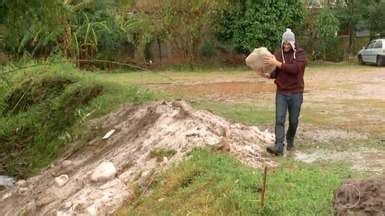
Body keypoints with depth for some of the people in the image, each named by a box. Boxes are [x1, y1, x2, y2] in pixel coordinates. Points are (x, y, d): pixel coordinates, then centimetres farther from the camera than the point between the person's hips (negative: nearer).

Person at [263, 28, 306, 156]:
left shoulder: (300, 53, -5)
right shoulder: (278, 53, 5)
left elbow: (294, 68, -22)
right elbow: (276, 72, 8)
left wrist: (277, 63, -26)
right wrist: (268, 75, -14)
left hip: (296, 93, -2)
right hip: (281, 92, 2)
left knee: (293, 120, 9)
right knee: (279, 120, -9)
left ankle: (290, 142, 31)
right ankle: (279, 147, -14)